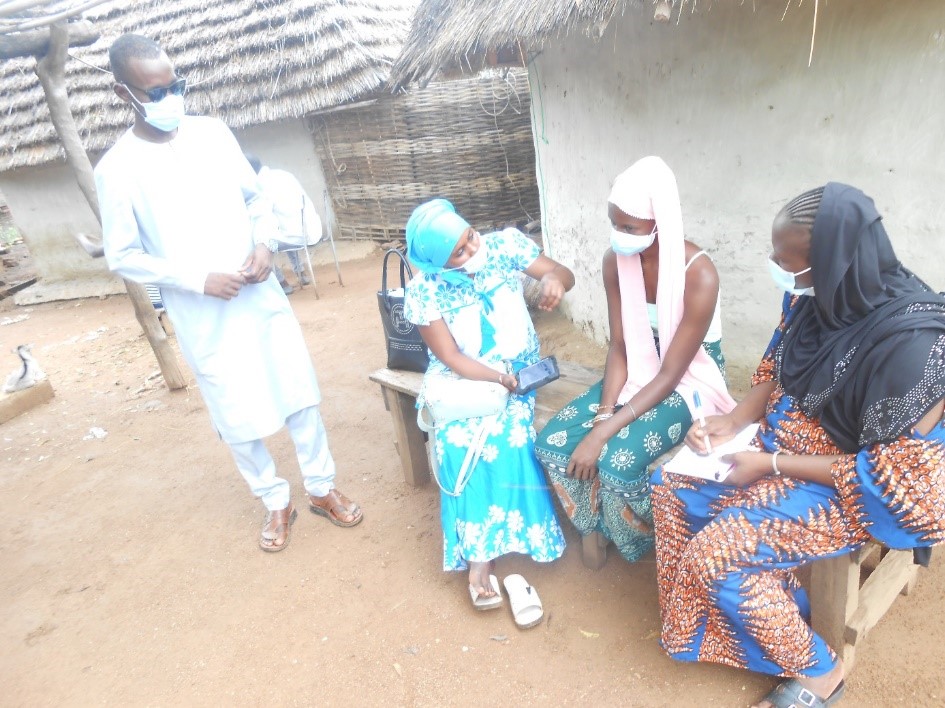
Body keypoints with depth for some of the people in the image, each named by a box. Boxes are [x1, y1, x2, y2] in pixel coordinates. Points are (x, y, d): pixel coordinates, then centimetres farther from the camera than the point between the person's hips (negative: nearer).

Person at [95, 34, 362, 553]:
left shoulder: (212, 133, 1)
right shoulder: (116, 170, -9)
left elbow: (255, 197, 10)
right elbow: (123, 258, -6)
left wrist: (264, 244, -9)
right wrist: (199, 280, -17)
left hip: (263, 298, 3)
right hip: (204, 321, -3)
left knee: (300, 395, 10)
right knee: (238, 422, 8)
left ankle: (321, 488, 30)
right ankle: (276, 501, 32)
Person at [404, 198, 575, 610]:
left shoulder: (505, 244, -10)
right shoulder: (423, 291, -14)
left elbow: (564, 273, -6)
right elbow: (451, 359, -13)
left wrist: (553, 278, -30)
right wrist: (501, 379, -25)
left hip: (518, 373, 1)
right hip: (459, 381, -1)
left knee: (506, 437, -25)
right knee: (458, 442, -28)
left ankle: (481, 553, -10)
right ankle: (478, 551, -15)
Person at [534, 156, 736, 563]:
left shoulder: (698, 275, -27)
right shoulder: (616, 260, -10)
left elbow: (670, 375, -26)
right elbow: (620, 347, -6)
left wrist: (603, 433, -31)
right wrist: (603, 414, -21)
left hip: (690, 381, -5)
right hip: (639, 371, 6)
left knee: (616, 461, -28)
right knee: (553, 443, -13)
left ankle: (658, 543, 8)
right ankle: (597, 523, 15)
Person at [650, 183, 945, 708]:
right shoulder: (815, 295, -9)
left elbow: (885, 472, -23)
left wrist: (771, 465, -21)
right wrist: (733, 421, -8)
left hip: (861, 489, -8)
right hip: (783, 442, 8)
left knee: (715, 552, -19)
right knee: (671, 485, 3)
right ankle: (776, 598, 21)